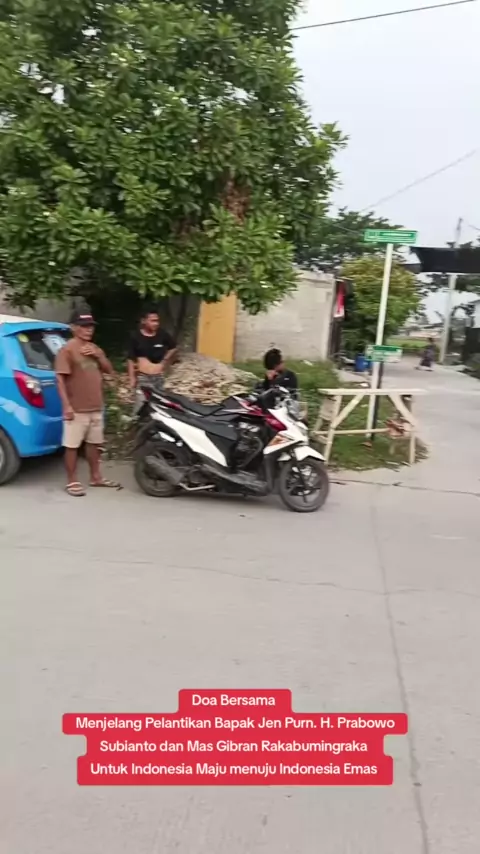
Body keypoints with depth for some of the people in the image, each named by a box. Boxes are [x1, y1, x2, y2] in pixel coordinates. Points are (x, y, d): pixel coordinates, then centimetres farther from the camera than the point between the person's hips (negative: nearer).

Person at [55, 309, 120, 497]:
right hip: (77, 408, -8)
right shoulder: (67, 350, -10)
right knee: (72, 445, 0)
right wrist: (66, 405, -21)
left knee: (94, 443, 16)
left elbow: (109, 370, 15)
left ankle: (96, 477, 27)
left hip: (96, 407, 8)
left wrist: (97, 356, -3)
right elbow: (60, 378, -15)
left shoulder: (95, 349, 13)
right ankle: (72, 481, 8)